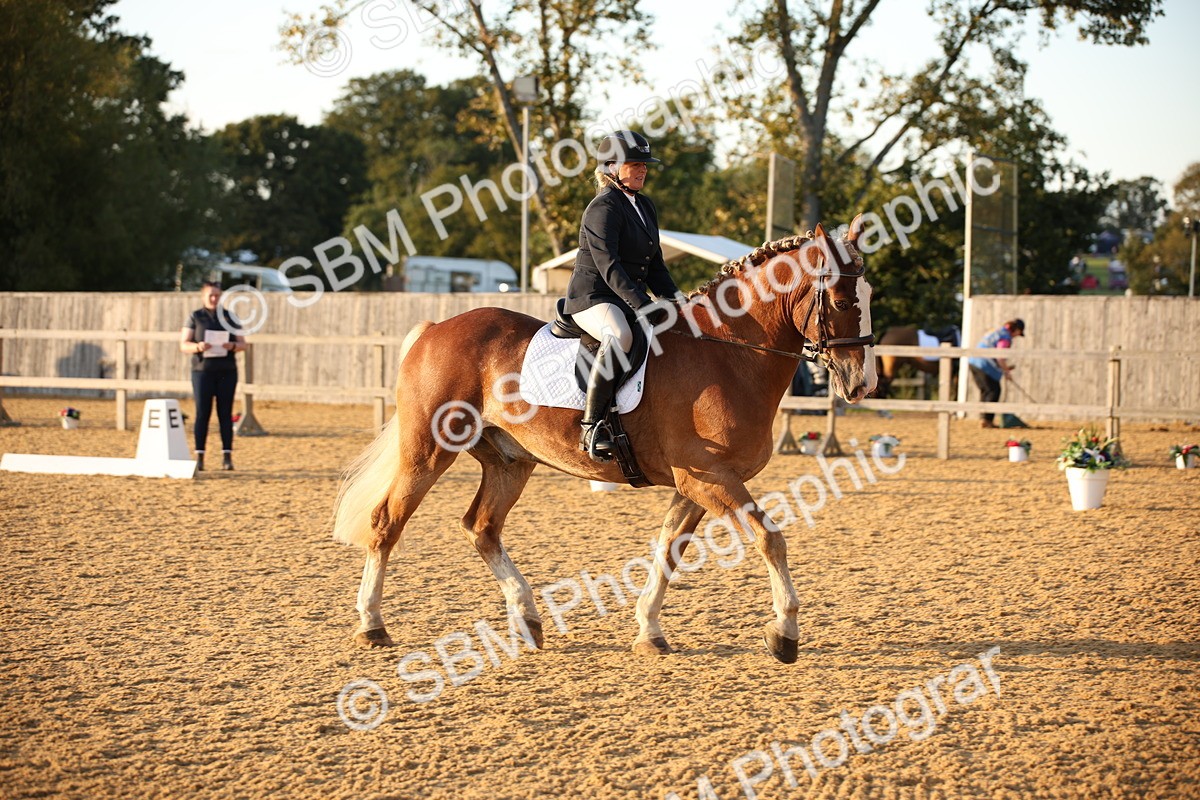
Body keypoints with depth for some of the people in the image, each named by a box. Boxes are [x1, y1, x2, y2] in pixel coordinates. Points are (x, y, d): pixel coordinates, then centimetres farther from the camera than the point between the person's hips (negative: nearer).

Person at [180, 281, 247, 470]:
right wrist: (198, 347, -20)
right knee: (202, 413, -4)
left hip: (227, 371, 2)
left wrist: (232, 346, -15)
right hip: (202, 370, -2)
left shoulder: (229, 317, 10)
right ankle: (199, 458, -3)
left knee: (225, 413, 0)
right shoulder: (195, 317, 4)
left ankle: (227, 457, 0)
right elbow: (184, 345, 1)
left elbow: (242, 344, 8)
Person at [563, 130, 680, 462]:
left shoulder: (645, 207, 16)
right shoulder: (603, 208, -12)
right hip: (592, 298, -9)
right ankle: (592, 427, -39)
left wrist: (676, 298, 3)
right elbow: (609, 267, -22)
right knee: (620, 335, -40)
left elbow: (655, 266, 19)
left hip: (630, 299, 9)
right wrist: (642, 307, -30)